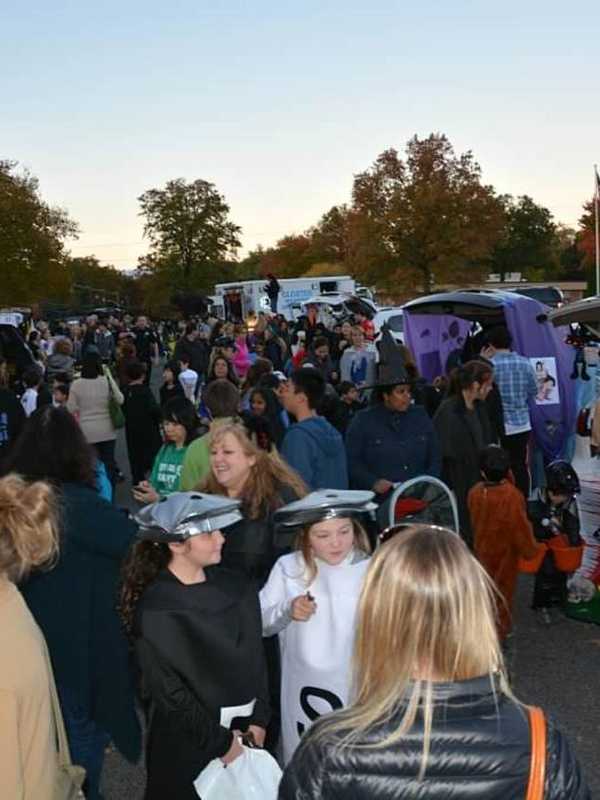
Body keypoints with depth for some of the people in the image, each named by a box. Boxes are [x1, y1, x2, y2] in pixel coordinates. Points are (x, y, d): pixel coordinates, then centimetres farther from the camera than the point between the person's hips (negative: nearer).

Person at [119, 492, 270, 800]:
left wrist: (258, 720, -1)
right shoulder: (154, 609, -16)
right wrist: (220, 742, -9)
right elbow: (168, 690, -13)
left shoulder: (236, 588, -1)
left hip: (243, 730, 4)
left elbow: (254, 659, 6)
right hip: (187, 741, -4)